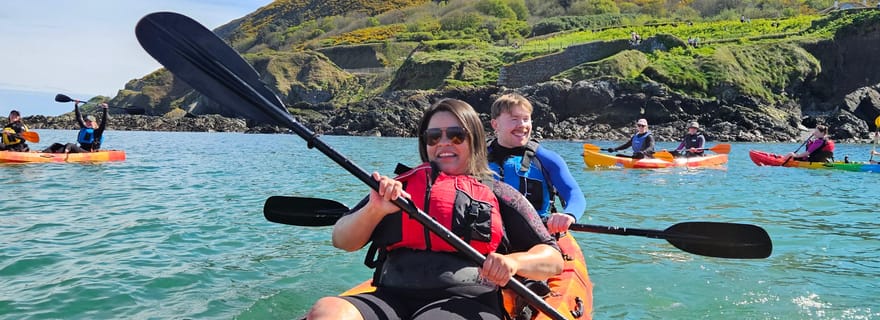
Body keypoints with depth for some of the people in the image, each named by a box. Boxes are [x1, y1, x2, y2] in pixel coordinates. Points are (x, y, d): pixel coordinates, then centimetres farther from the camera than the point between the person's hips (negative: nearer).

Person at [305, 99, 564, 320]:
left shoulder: (499, 195, 17)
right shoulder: (400, 186, 21)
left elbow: (554, 259, 12)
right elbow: (342, 241, 15)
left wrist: (513, 262, -10)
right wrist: (374, 210, -5)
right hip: (390, 297, 3)